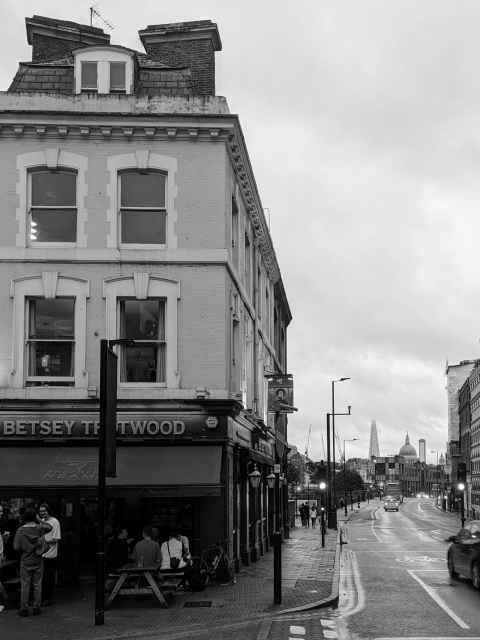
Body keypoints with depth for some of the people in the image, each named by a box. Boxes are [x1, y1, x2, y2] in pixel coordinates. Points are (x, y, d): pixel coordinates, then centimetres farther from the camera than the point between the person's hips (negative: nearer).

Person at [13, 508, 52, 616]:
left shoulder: (20, 530, -12)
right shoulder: (40, 528, -6)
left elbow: (16, 547, -13)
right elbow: (49, 527, 16)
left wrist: (24, 550, 7)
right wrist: (39, 520, 8)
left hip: (25, 561, -2)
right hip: (38, 561, 2)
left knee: (25, 585, 5)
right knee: (37, 585, 9)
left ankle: (24, 608, 7)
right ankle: (37, 607, 12)